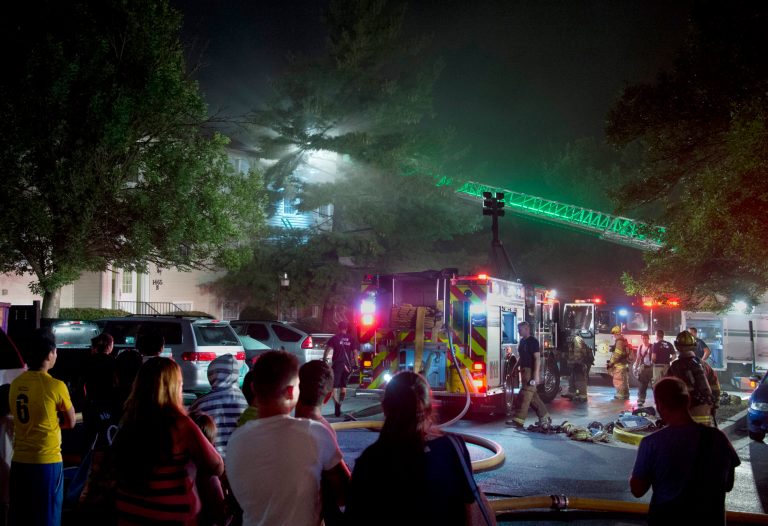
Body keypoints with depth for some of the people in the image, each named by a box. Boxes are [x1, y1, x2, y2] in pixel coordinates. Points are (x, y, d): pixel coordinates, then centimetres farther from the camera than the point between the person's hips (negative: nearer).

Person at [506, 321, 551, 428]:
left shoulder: (533, 341, -11)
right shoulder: (522, 341, 15)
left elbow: (537, 358, -17)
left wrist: (536, 374, -23)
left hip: (531, 371, -9)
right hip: (525, 371, 9)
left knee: (525, 395, -10)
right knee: (532, 396, 12)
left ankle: (518, 420, -10)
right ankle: (545, 417, 20)